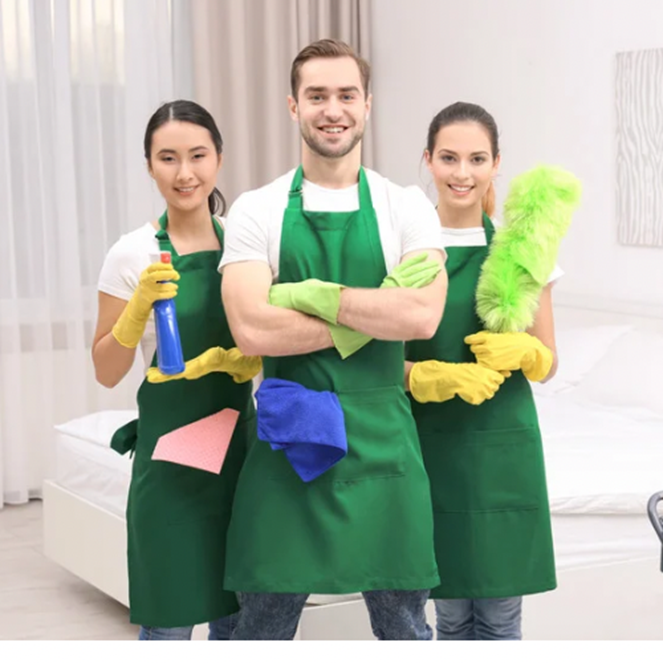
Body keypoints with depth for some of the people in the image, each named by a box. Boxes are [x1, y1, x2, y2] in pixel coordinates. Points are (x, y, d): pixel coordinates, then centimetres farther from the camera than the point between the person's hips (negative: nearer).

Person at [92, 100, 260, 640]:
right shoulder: (134, 254, -6)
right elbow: (107, 372, -4)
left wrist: (236, 359, -10)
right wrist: (140, 304, -20)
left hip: (240, 439, 4)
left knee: (238, 617, 11)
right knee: (169, 620, -1)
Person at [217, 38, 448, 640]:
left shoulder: (407, 208, 2)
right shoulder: (256, 211, 0)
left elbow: (423, 317, -14)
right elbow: (252, 330, -14)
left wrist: (313, 294, -15)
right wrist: (375, 314, -13)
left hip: (382, 443, 1)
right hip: (287, 439, 0)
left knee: (404, 623, 13)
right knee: (263, 624, 11)